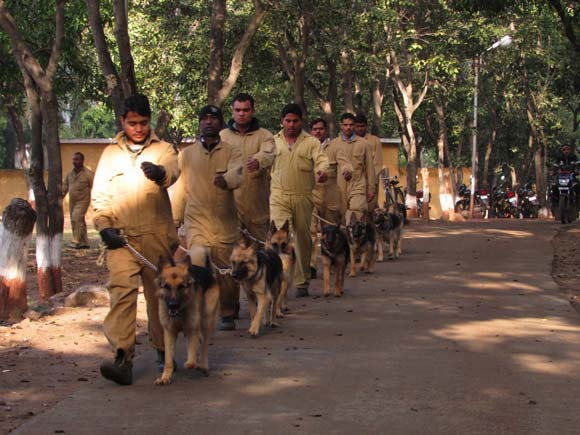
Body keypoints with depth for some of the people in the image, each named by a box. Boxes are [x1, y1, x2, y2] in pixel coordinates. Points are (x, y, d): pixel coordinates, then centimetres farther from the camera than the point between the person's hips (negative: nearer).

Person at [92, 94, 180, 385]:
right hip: (121, 237, 0)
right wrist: (104, 227, -5)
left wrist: (160, 172, -39)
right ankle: (123, 359, -22)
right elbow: (100, 195, 12)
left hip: (158, 236, 0)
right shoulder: (110, 154, 14)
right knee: (122, 291, -14)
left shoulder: (162, 150, 8)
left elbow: (173, 171, -15)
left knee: (160, 293, 9)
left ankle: (163, 350, 26)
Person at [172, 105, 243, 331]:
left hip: (225, 222, 0)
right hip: (196, 220, 0)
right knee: (197, 258, -25)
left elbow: (237, 173, -20)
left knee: (227, 271, 7)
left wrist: (226, 179, -43)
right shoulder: (186, 154, 8)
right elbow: (179, 188, 13)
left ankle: (227, 314, 28)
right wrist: (175, 220, 12)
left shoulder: (232, 152, 2)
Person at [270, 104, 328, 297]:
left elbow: (321, 159, -13)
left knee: (303, 239, 8)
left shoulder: (311, 142, 3)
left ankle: (302, 283, 19)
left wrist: (322, 171, -33)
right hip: (279, 196, 0)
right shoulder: (273, 141, 9)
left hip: (303, 197, 0)